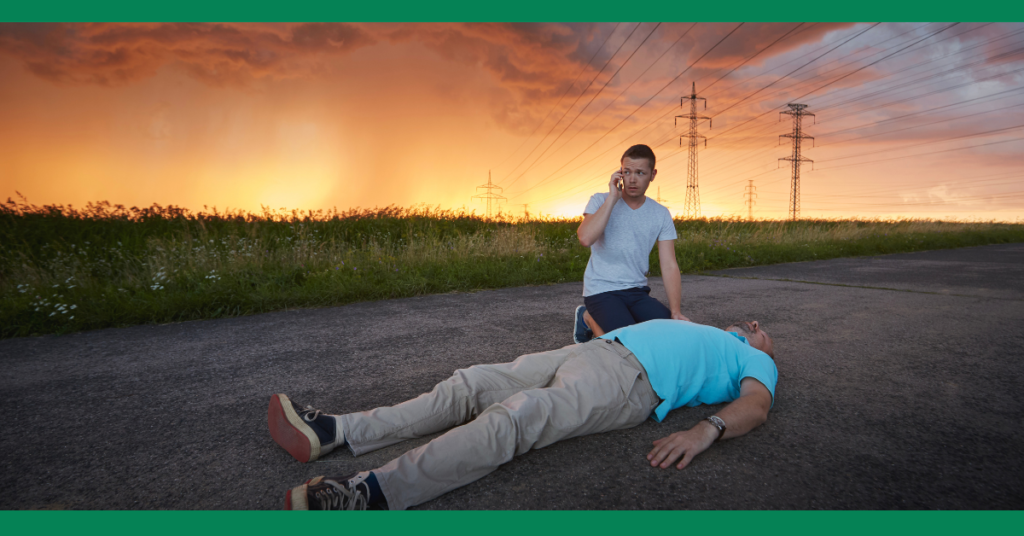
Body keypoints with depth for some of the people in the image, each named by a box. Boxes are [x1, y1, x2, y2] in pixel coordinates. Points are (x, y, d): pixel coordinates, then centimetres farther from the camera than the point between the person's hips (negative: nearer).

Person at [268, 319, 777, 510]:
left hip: (631, 379, -7)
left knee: (515, 417, -32)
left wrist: (706, 429, -20)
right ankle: (337, 432, -12)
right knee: (474, 385, -8)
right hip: (592, 351, 7)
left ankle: (372, 491, -41)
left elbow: (756, 405, -2)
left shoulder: (755, 363, 18)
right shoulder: (702, 333, 38)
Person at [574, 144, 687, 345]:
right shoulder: (600, 201, -4)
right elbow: (585, 238, -24)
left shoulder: (661, 215, 4)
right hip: (601, 290, -4)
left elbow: (669, 266, -2)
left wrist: (675, 312, -14)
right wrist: (613, 197, -18)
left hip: (637, 291, 5)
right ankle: (590, 318, 8)